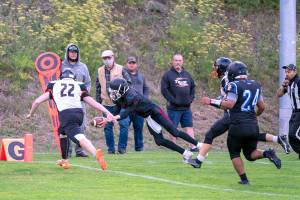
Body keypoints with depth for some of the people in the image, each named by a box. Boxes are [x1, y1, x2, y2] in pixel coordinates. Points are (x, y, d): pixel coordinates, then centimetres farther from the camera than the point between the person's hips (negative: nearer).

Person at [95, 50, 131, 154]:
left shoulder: (120, 69, 0)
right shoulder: (100, 71, 9)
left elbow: (129, 83, 3)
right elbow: (98, 87, 16)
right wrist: (98, 101, 14)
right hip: (106, 103, 3)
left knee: (124, 124, -9)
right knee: (108, 127, 4)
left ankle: (122, 147, 1)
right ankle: (111, 148, 13)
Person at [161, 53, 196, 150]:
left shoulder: (187, 74, 13)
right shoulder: (168, 75, -6)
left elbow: (193, 87, 22)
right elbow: (164, 89, -11)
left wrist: (191, 98, 7)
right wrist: (173, 100, -17)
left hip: (186, 107, 5)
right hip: (174, 108, -5)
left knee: (189, 127, 3)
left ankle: (193, 146, 2)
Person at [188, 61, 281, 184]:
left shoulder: (234, 86, -11)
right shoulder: (255, 85, 11)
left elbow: (229, 104, -22)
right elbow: (261, 107, 16)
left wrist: (213, 102, -11)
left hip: (238, 126, -6)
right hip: (253, 127, 6)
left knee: (234, 154, 13)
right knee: (250, 154, 18)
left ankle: (244, 179, 7)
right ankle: (267, 154, -10)